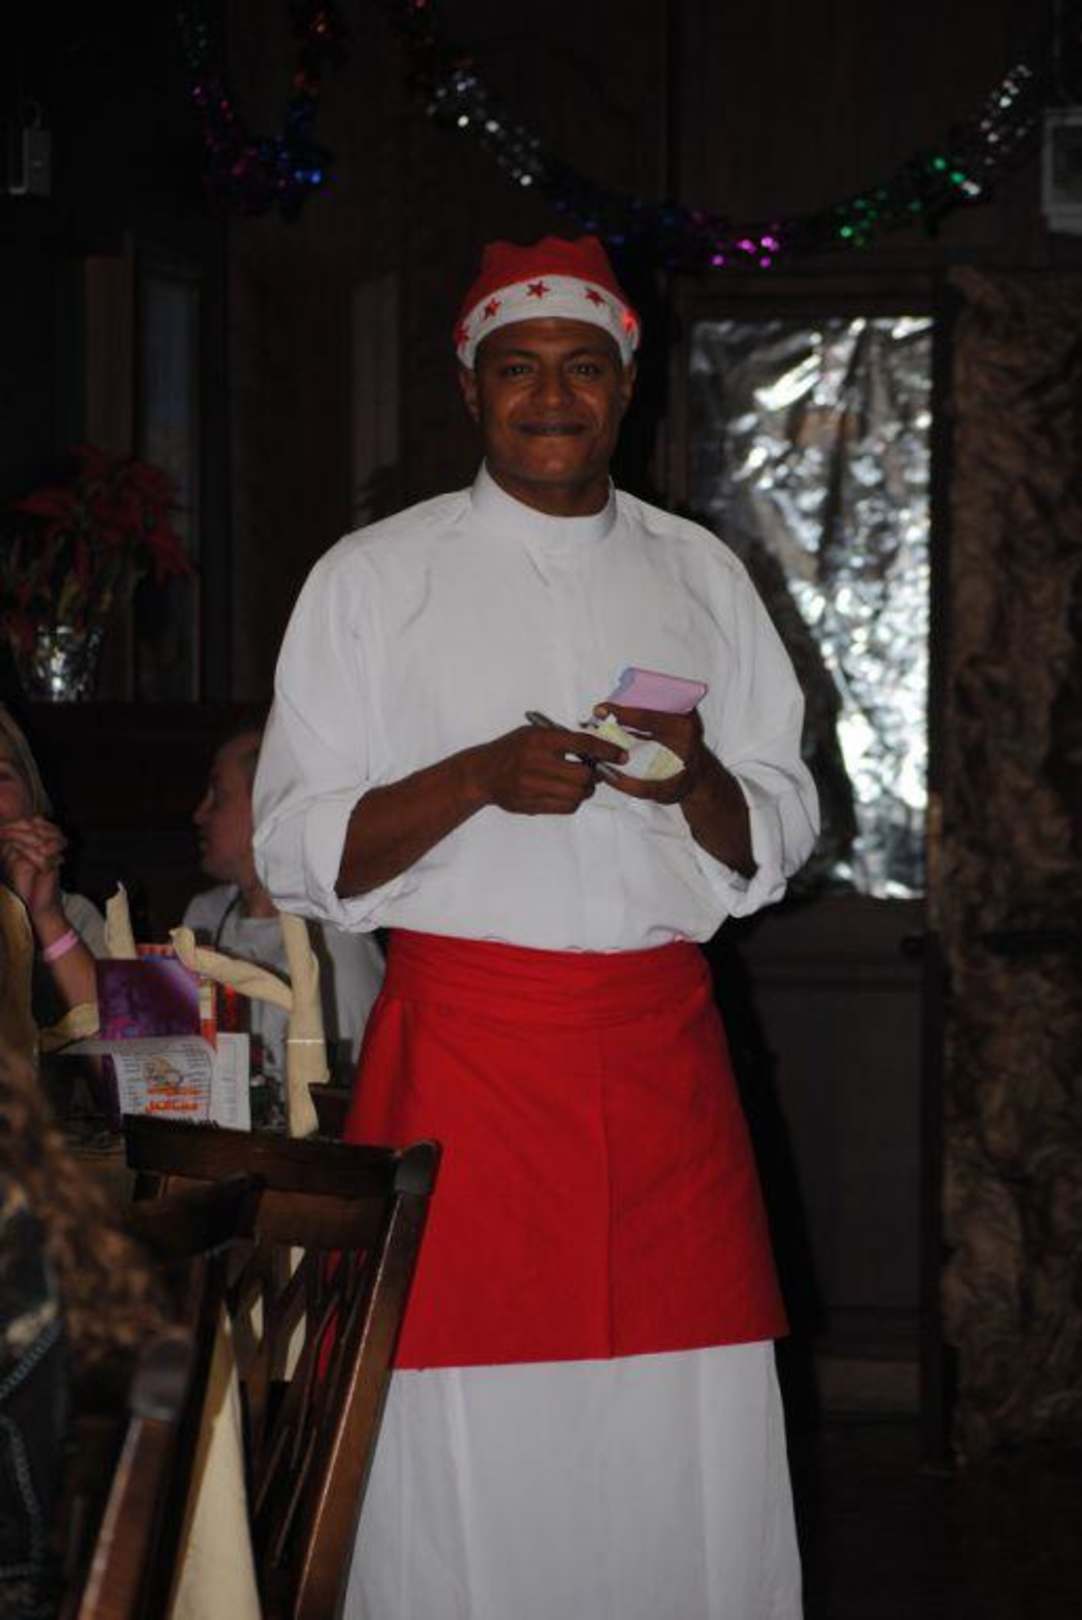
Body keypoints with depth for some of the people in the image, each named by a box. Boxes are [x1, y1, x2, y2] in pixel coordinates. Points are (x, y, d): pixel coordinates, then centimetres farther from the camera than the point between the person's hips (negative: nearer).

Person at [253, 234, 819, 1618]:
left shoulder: (700, 577, 13)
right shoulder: (373, 579, 5)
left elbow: (778, 839, 14)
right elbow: (298, 851, 0)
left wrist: (698, 783, -9)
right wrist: (478, 779, -16)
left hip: (661, 1045, 3)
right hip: (457, 1046, -2)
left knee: (692, 1438, -1)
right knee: (467, 1436, -4)